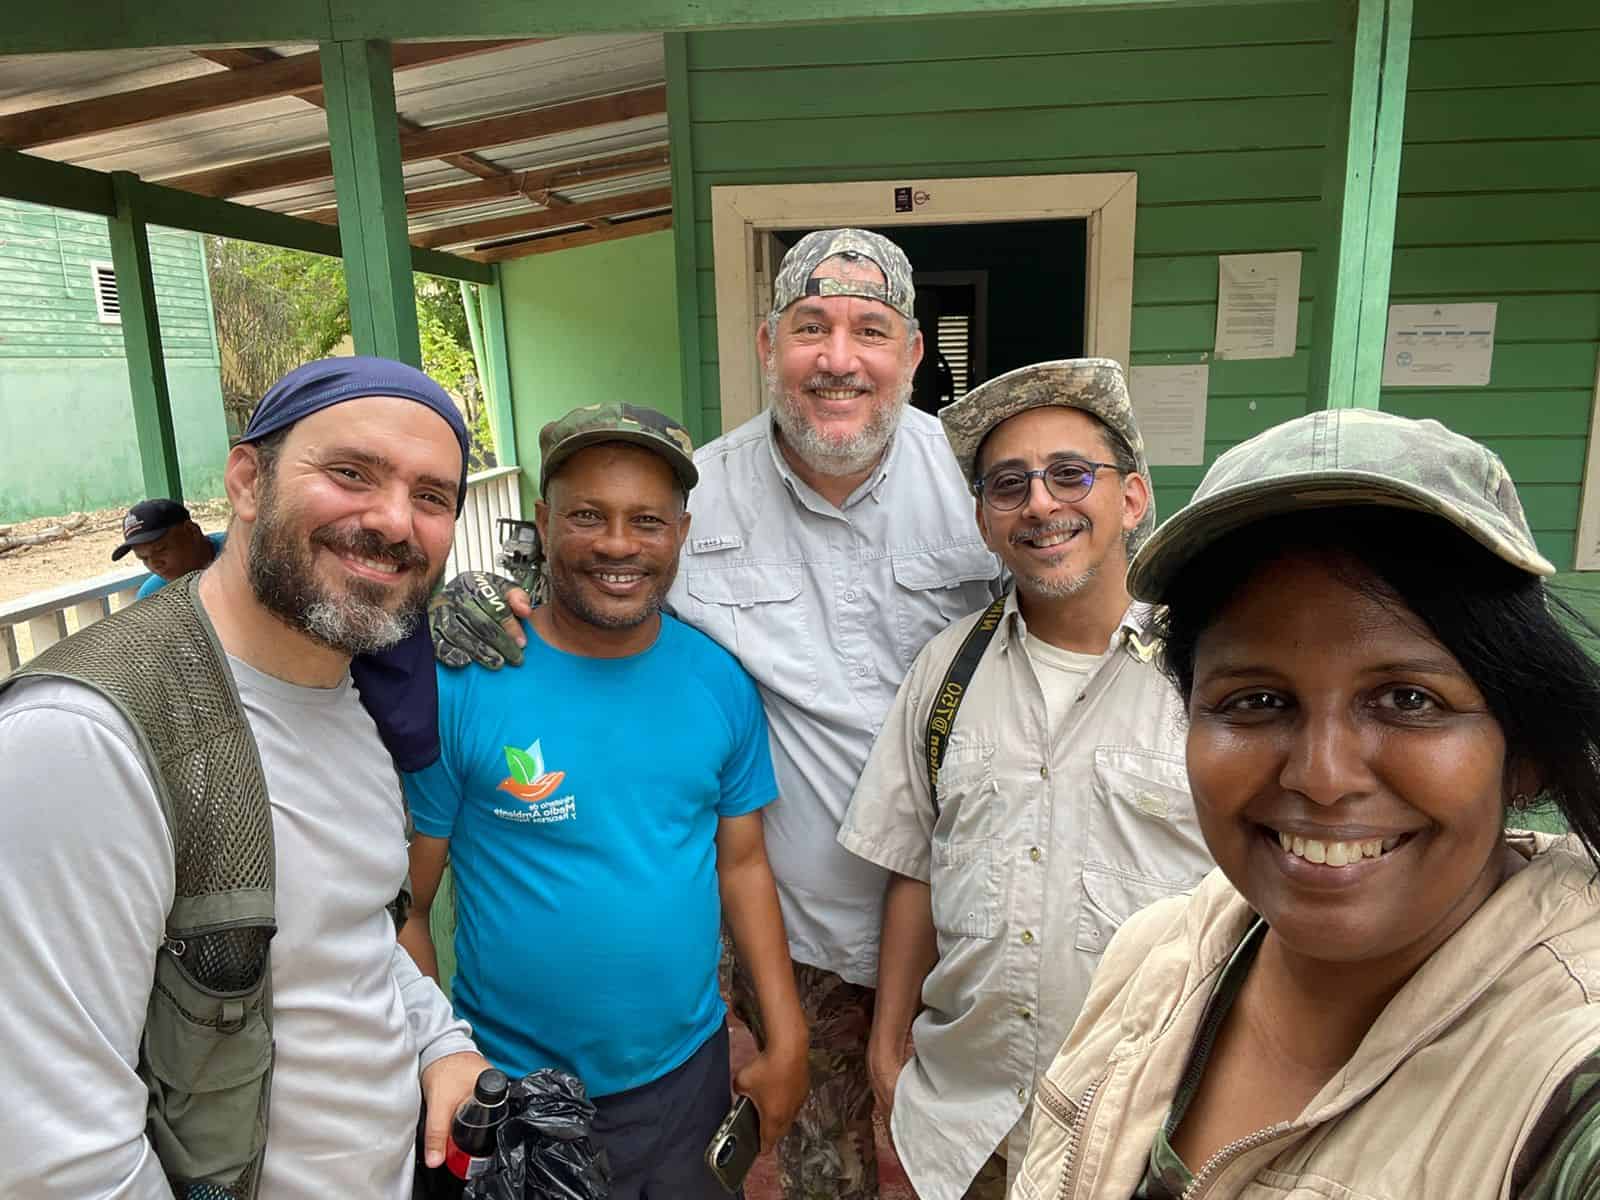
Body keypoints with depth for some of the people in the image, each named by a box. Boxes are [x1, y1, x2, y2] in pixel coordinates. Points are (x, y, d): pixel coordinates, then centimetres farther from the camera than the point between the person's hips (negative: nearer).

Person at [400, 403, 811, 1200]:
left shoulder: (721, 683, -6)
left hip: (691, 1073, 3)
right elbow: (404, 907, -10)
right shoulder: (459, 684, -17)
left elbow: (742, 864, 2)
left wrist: (786, 1042, 1)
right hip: (515, 1094, -3)